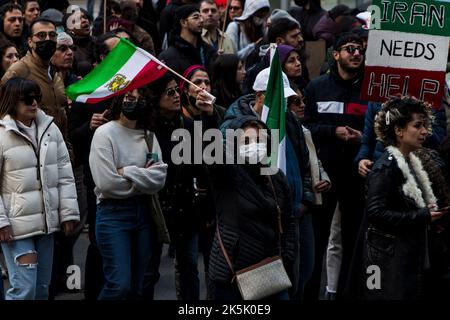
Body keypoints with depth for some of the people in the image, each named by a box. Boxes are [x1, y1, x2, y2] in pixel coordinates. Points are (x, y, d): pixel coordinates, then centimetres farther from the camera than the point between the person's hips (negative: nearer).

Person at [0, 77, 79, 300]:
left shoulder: (50, 129, 5)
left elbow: (65, 175, 9)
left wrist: (68, 213, 5)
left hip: (47, 222, 5)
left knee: (42, 287, 13)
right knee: (24, 289, -10)